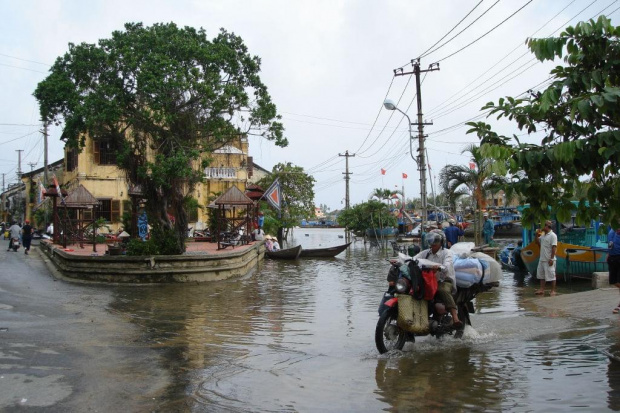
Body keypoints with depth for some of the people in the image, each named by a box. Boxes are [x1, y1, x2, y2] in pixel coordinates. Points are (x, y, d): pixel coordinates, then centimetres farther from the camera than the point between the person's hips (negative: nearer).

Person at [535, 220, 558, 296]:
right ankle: (542, 290, 17)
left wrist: (551, 259, -21)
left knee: (551, 275, -1)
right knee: (541, 275, 11)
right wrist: (537, 235, 6)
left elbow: (554, 248, -17)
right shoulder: (543, 235, 12)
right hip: (542, 259, 9)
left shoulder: (552, 235, -13)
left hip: (549, 260, -9)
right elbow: (538, 243, 23)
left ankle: (553, 291, 6)